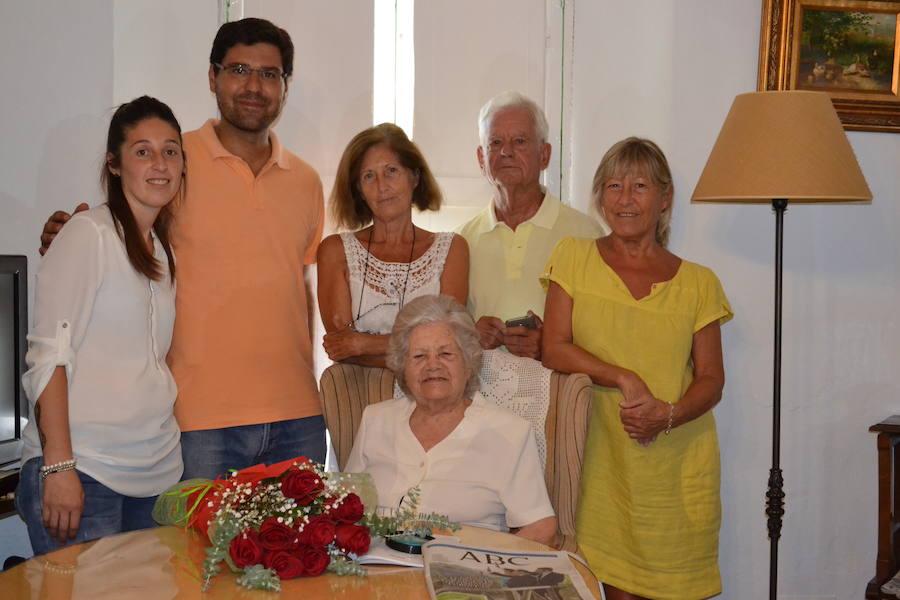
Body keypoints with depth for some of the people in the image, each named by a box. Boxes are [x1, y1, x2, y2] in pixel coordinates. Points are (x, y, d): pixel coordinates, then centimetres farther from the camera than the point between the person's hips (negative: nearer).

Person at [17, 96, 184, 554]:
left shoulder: (162, 250, 14)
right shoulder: (90, 233, -6)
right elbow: (49, 355, -13)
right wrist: (58, 466, -19)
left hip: (157, 472, 7)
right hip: (84, 470, -6)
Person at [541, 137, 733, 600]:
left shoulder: (697, 283, 5)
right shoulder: (576, 258, 5)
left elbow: (711, 380, 4)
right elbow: (554, 349, -3)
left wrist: (666, 414, -15)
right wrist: (626, 380, -15)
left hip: (680, 463, 1)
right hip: (605, 456, 0)